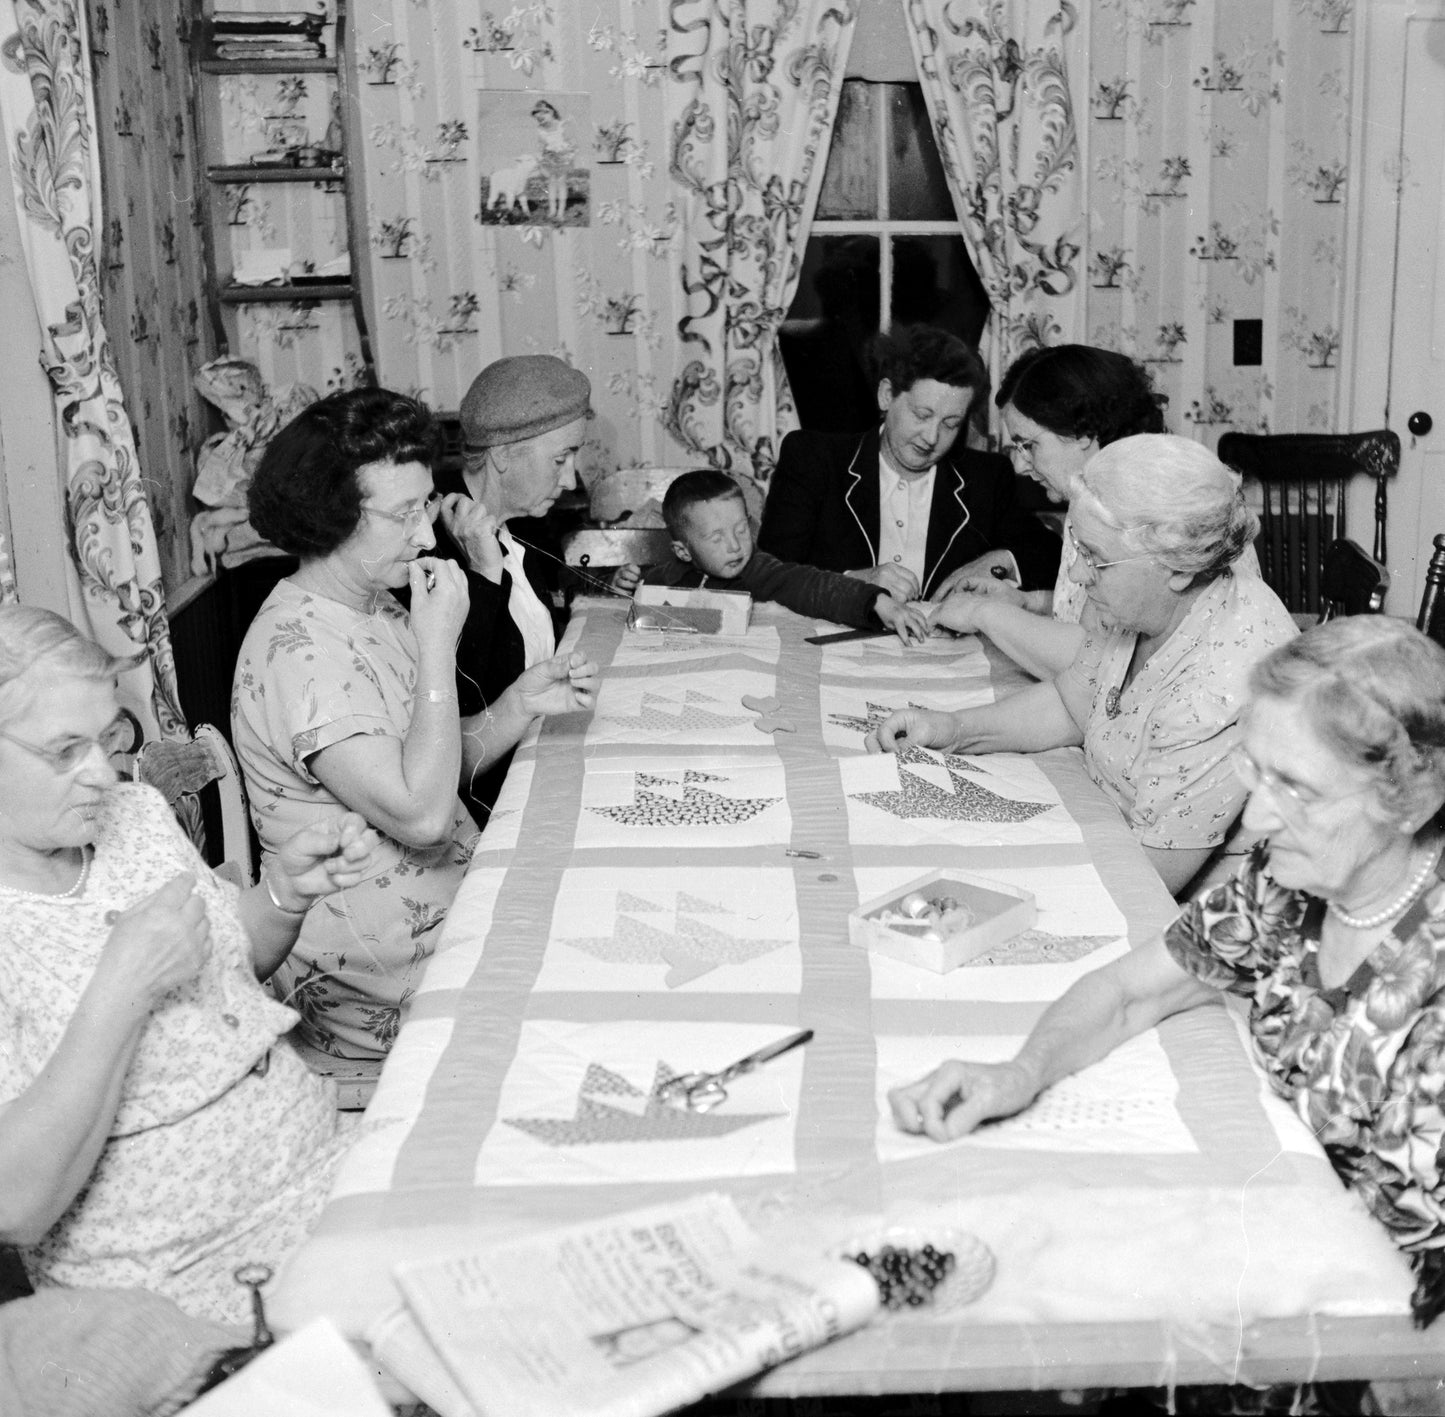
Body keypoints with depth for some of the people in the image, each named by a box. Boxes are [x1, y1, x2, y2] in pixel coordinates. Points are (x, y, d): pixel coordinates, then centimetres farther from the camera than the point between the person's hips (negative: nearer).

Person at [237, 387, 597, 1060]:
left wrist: (520, 705, -4)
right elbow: (420, 815, -29)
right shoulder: (300, 651, -24)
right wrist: (438, 644, -26)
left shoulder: (377, 608, 7)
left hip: (455, 897, 9)